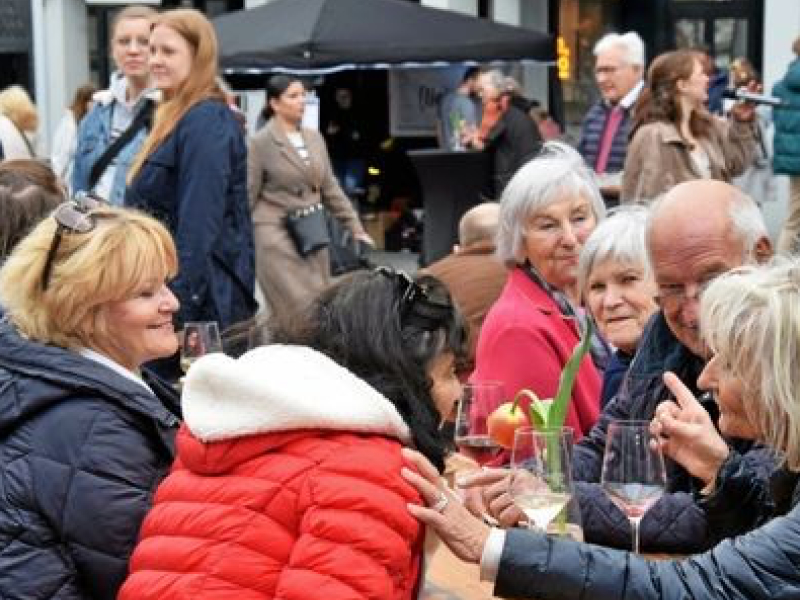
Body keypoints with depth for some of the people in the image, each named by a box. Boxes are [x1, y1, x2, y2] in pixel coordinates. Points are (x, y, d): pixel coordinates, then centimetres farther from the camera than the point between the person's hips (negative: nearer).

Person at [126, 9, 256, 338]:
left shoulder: (207, 121, -15)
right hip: (170, 290, 10)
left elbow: (199, 225, -22)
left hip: (198, 298, -10)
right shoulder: (177, 118, 17)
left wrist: (180, 305, -23)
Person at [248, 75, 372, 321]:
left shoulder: (315, 139, 12)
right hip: (277, 236, -6)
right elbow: (248, 196, -4)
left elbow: (331, 189, 17)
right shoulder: (261, 143, -6)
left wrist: (356, 228, 14)